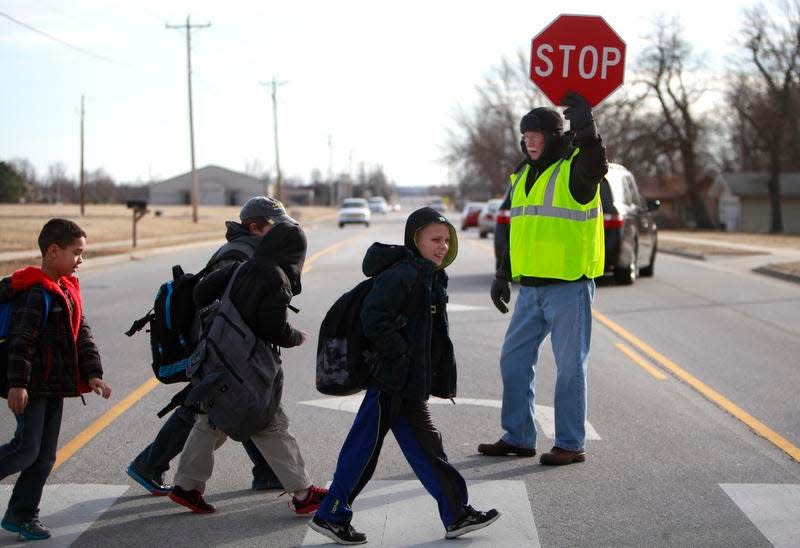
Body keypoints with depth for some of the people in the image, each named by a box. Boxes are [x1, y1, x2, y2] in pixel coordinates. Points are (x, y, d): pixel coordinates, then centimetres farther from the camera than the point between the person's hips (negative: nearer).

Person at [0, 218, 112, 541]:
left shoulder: (67, 291, 14)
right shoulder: (36, 293, -15)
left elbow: (81, 335, 16)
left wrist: (92, 373, 7)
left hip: (54, 386, 9)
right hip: (30, 387, -9)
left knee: (45, 455, 9)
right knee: (26, 449, -12)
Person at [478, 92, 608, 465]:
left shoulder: (575, 169, -8)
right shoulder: (523, 175, 15)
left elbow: (595, 167, -34)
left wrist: (586, 129, -46)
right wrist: (503, 275, 19)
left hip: (570, 286, -8)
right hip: (531, 288, 8)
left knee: (570, 366, -1)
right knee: (514, 360, 11)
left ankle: (571, 444, 7)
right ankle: (518, 437, 21)